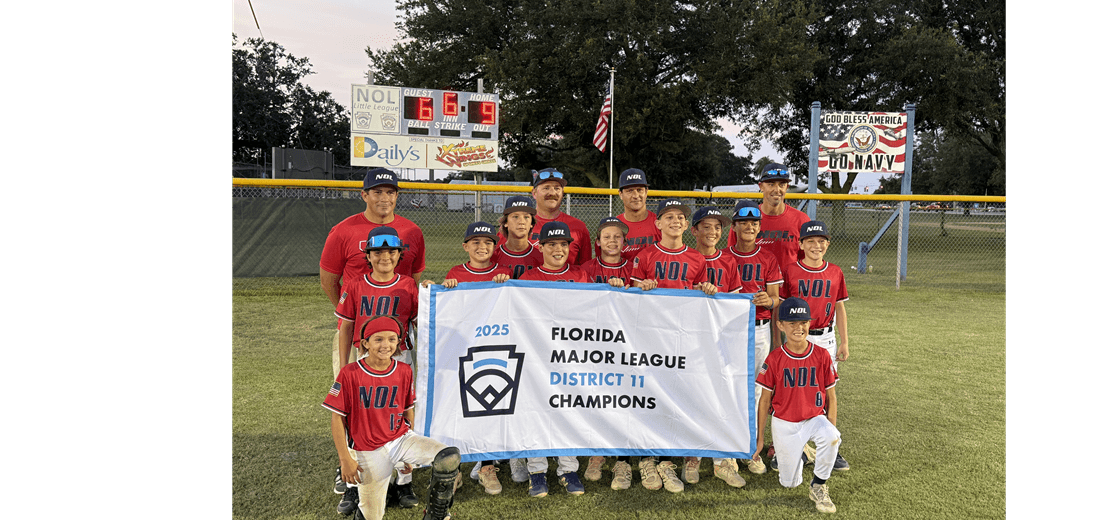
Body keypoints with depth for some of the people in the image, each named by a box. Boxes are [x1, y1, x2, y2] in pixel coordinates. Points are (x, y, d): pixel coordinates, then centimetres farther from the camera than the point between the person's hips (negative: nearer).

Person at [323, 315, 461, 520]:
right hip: (368, 451, -2)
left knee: (449, 457, -21)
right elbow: (337, 418, -7)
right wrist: (345, 459, -10)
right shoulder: (350, 374, -12)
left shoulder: (404, 371, -1)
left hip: (400, 439, 3)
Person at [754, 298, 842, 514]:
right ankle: (794, 450, 39)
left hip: (815, 418, 0)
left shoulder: (822, 356, -8)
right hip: (784, 424, 0)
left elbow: (831, 396, 0)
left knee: (831, 438, -35)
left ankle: (818, 486, -10)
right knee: (789, 483, 6)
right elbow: (765, 399, -4)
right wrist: (759, 436, 0)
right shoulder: (774, 359, -11)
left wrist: (831, 429, -6)